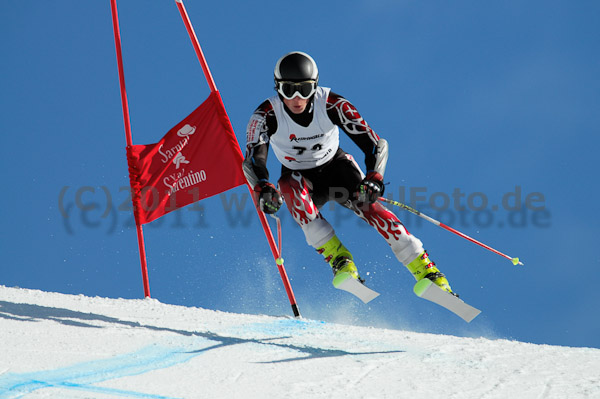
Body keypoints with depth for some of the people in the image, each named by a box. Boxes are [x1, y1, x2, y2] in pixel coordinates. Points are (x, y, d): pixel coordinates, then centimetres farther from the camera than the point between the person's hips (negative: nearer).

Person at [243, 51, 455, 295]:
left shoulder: (331, 104, -23)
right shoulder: (266, 115, -22)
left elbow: (375, 144, -25)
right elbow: (253, 160, -31)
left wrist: (373, 177, -44)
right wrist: (263, 189, -53)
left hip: (335, 167, 0)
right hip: (300, 177, 1)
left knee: (366, 202, -28)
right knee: (290, 186, -34)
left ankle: (424, 268, -25)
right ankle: (337, 256, -32)